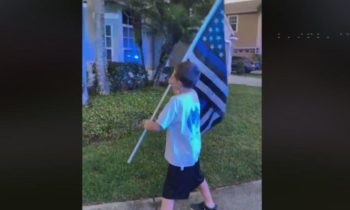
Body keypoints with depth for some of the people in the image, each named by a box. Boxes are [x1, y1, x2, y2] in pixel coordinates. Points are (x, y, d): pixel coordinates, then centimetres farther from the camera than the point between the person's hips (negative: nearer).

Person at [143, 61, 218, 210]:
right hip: (193, 150, 8)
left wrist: (147, 124, -2)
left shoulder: (176, 101, -29)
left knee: (169, 193, 2)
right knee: (198, 177, 31)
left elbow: (158, 126, -23)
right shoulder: (193, 95, -4)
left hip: (180, 155, -8)